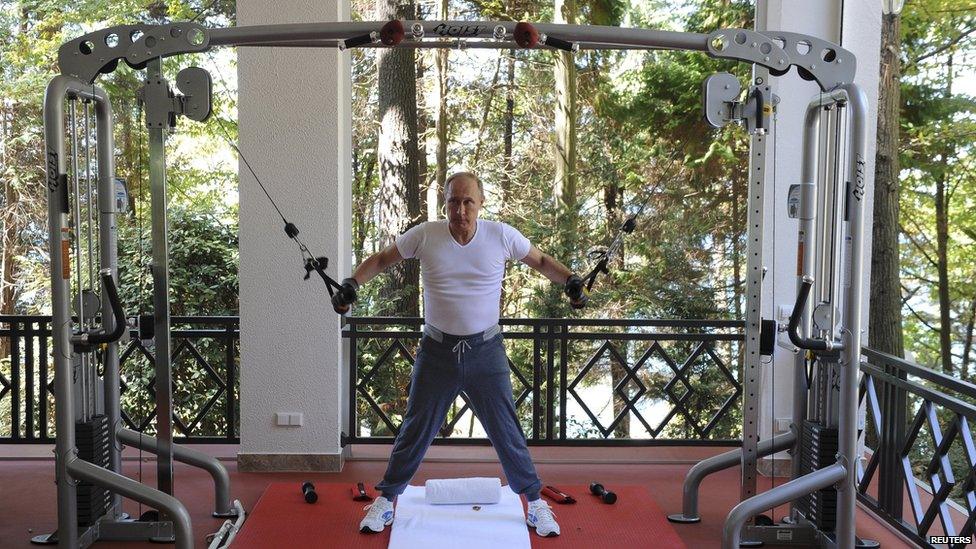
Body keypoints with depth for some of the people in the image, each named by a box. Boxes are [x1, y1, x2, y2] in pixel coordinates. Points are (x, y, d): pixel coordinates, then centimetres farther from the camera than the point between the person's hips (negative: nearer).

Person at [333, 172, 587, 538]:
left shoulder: (501, 236, -6)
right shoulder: (425, 235, -6)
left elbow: (541, 261, 6)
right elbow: (381, 260, 5)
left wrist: (571, 281, -12)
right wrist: (352, 284, -11)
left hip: (486, 350, 0)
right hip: (437, 351, 1)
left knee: (506, 431, 7)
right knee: (416, 429, 11)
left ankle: (535, 502, 25)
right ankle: (386, 499, 28)